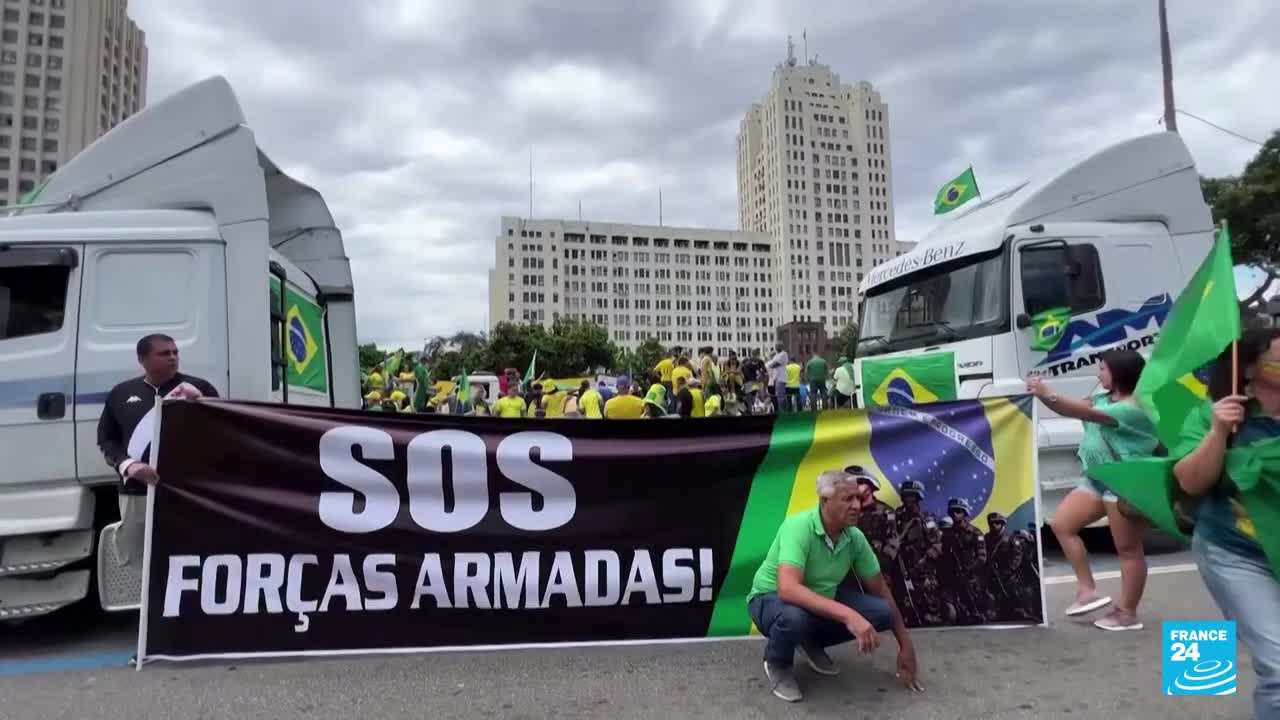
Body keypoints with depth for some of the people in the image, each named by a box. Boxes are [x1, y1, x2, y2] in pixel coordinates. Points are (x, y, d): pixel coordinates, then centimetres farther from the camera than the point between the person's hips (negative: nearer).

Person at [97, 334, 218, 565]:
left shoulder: (199, 388, 6)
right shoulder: (121, 393, 12)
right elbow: (106, 440, 11)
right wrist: (128, 465, -7)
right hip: (138, 493, 3)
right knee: (134, 560, 12)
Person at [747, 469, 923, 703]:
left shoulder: (855, 537, -10)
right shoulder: (798, 527, -31)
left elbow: (880, 589, 2)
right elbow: (788, 589, -44)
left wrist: (905, 644, 4)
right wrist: (847, 614, -49)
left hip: (822, 599, 6)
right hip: (772, 599, -6)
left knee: (883, 612, -11)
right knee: (794, 617, -41)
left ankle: (812, 642, 12)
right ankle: (777, 663, -4)